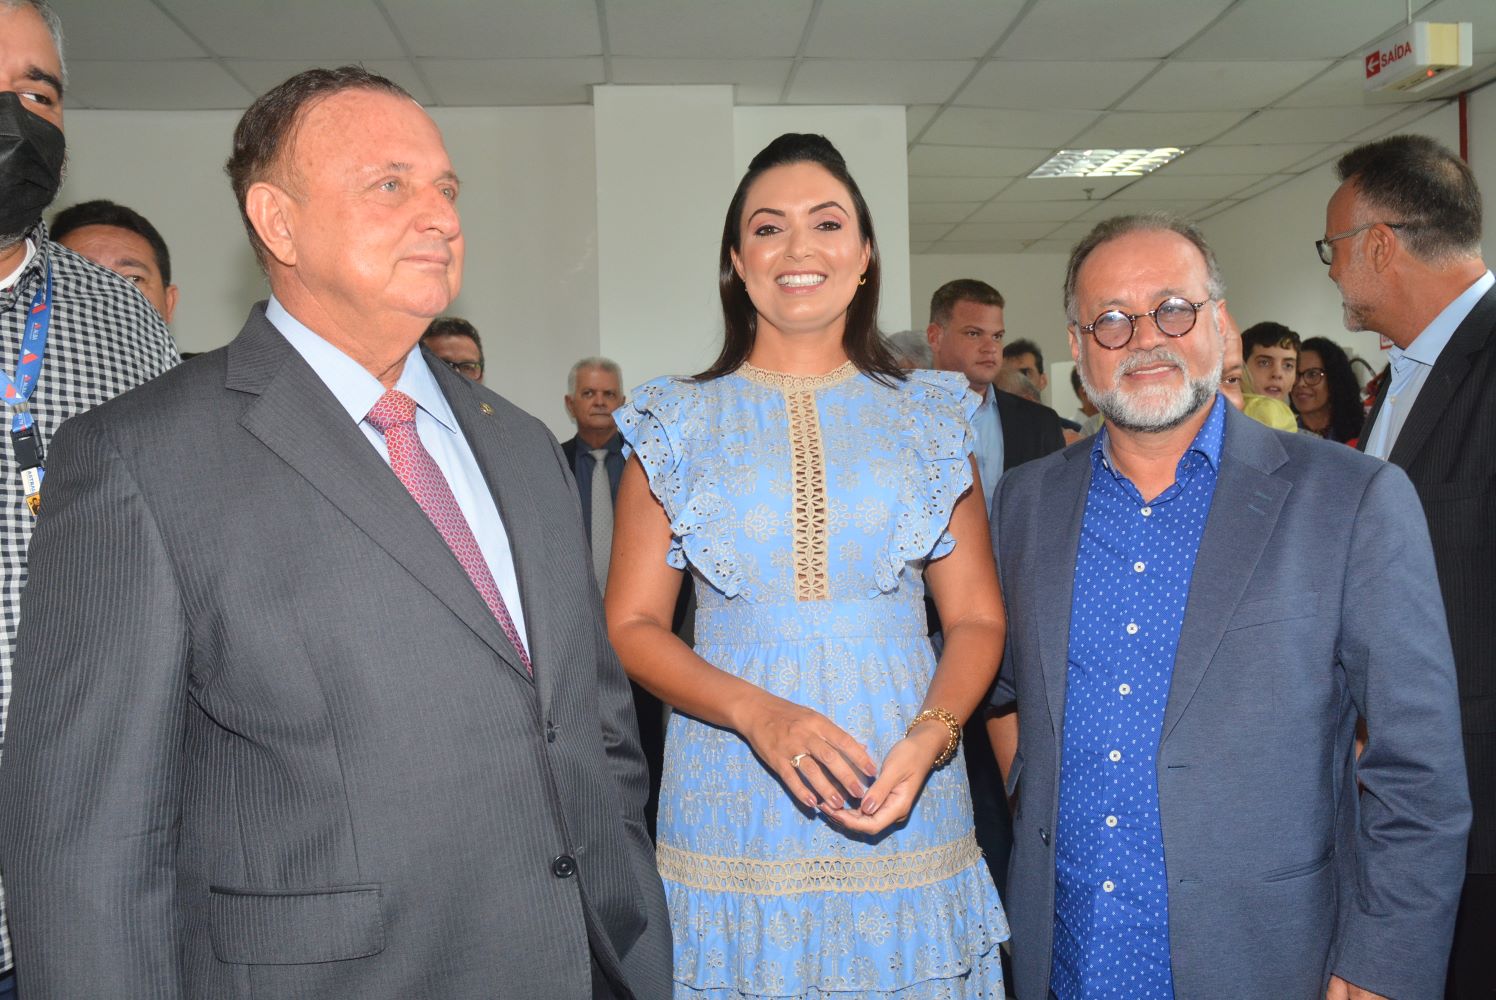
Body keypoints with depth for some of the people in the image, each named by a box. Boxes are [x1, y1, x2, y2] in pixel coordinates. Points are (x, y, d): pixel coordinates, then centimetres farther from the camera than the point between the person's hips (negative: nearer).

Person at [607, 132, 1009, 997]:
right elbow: (631, 625, -1)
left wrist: (929, 736, -15)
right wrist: (758, 712, -16)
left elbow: (978, 618, 4)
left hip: (907, 815, 1)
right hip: (730, 820, 0)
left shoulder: (928, 416, 5)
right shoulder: (681, 423, 3)